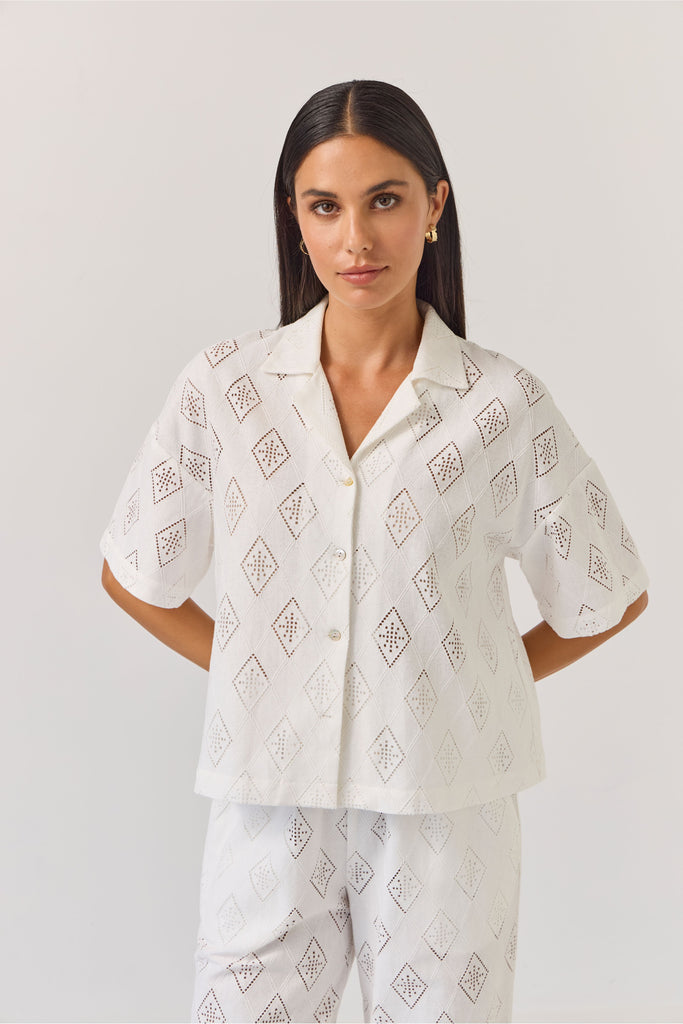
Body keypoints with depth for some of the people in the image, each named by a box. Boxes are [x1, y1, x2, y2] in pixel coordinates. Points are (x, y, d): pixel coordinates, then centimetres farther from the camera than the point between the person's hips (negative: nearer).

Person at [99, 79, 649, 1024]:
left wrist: (461, 694, 5)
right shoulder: (224, 388, -2)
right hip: (269, 799, 1)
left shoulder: (504, 404, -6)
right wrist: (255, 678, 4)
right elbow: (135, 574, 9)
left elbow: (607, 597, 6)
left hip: (444, 806, 0)